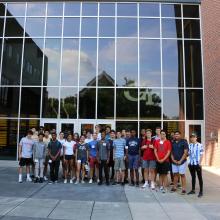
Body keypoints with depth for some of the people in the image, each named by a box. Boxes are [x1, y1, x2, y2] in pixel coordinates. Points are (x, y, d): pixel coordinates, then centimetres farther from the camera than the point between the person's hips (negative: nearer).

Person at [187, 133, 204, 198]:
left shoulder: (200, 145, -9)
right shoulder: (189, 145, 6)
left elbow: (201, 155, -8)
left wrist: (200, 163, -12)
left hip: (197, 164, -5)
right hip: (191, 164, 5)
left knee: (200, 177, 5)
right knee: (193, 177, 14)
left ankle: (201, 191, 12)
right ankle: (193, 190, 24)